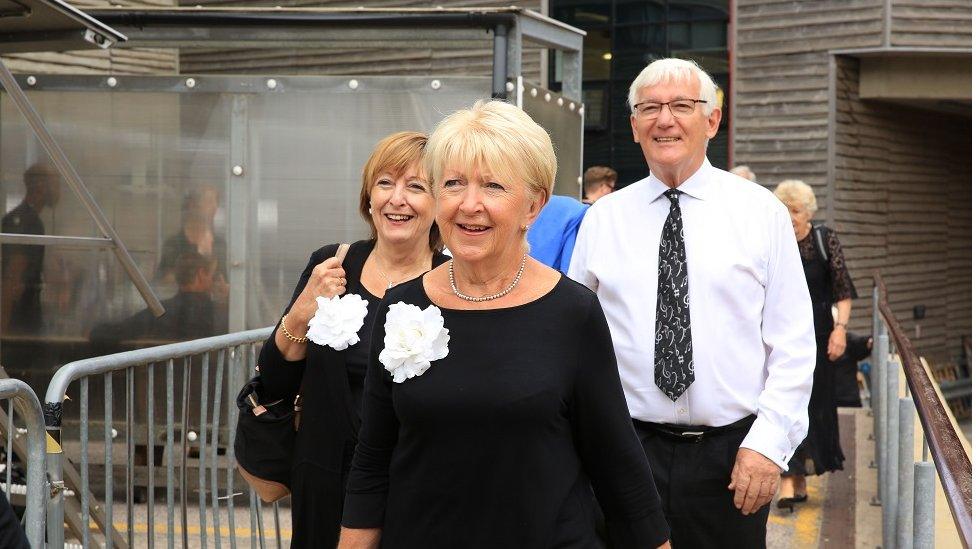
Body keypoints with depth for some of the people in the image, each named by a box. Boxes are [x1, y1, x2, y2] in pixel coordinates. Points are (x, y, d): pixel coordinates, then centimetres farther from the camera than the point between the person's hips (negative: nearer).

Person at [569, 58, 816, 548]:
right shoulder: (601, 219, 5)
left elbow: (793, 345, -1)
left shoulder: (762, 212, 1)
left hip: (733, 456, -1)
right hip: (628, 449, 1)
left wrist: (769, 442, -10)